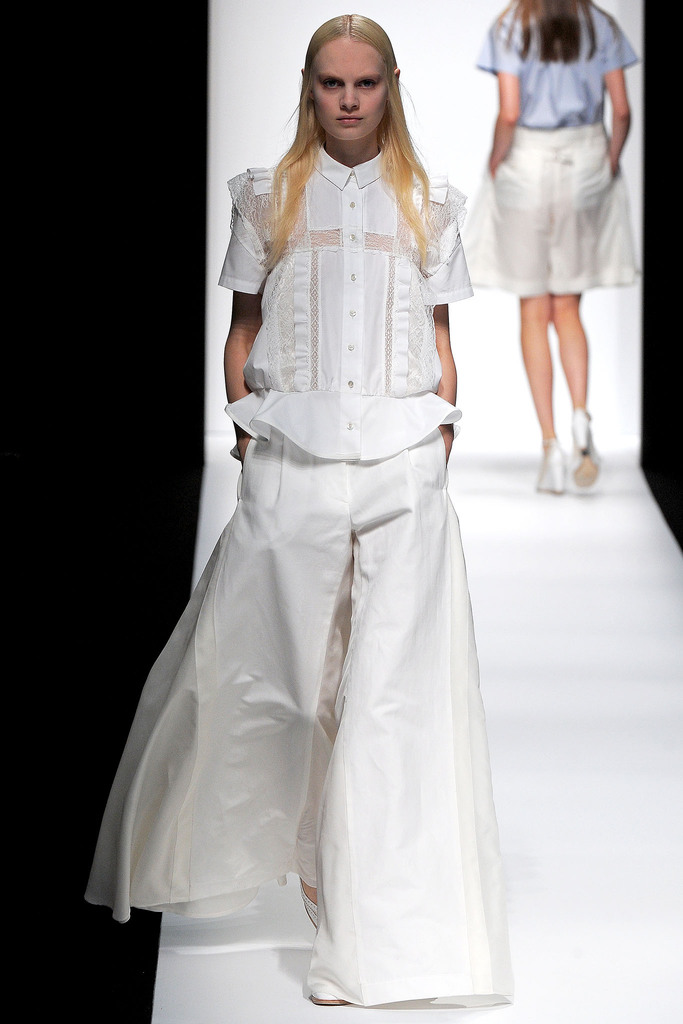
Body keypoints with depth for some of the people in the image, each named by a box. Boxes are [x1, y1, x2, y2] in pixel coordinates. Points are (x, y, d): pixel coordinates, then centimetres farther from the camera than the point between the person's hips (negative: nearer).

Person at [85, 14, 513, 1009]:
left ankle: (377, 928, 1)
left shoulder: (427, 205, 11)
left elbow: (440, 340, 13)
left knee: (395, 687, -4)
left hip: (402, 461, 0)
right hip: (291, 465, 0)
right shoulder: (267, 197, 9)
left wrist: (441, 442, 2)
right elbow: (241, 332, 12)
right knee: (261, 673, 2)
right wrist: (247, 435, 2)